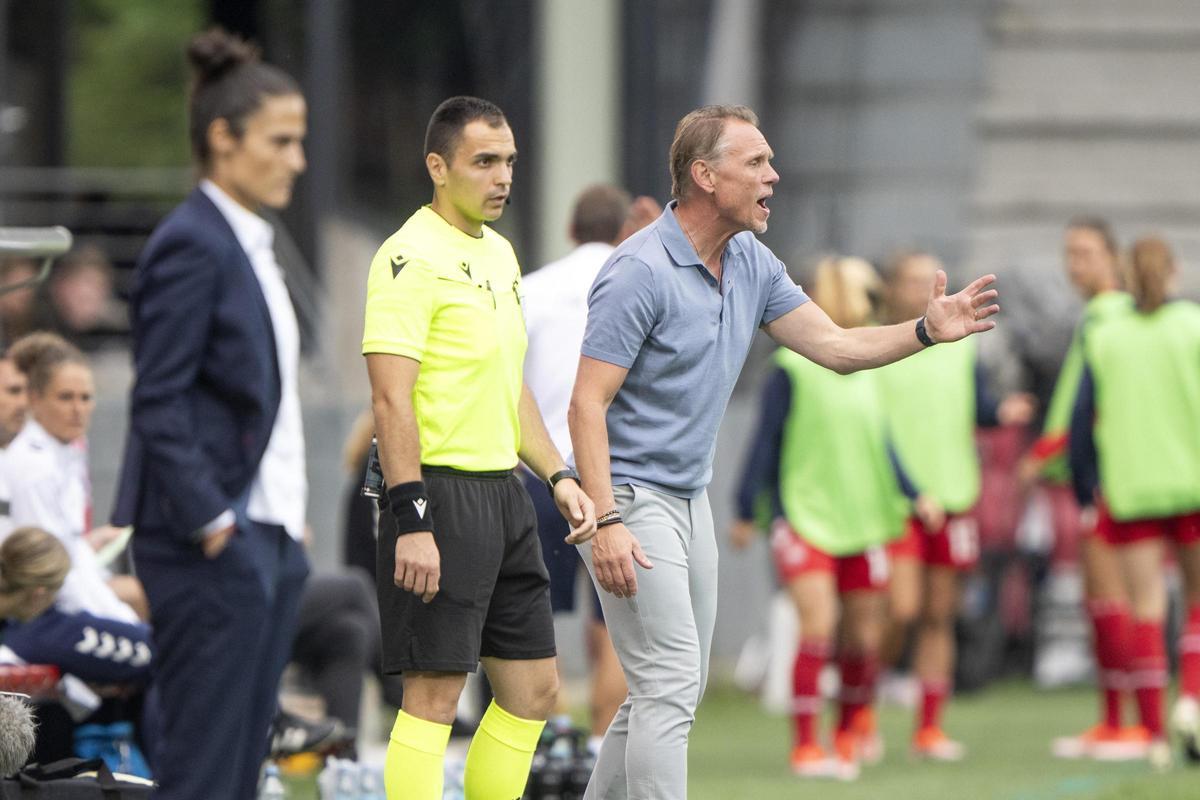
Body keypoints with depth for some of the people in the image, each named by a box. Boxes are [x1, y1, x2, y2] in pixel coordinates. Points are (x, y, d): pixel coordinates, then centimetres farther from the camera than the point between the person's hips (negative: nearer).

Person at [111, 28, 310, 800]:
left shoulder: (252, 244, 16)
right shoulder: (192, 245, -13)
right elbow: (159, 405, -17)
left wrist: (291, 519, 16)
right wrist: (211, 522, -18)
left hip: (270, 537, 9)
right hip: (214, 544, -9)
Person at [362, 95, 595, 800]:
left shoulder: (500, 253, 16)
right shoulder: (413, 257, -12)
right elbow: (391, 398, -18)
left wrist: (560, 476, 15)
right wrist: (412, 521, -23)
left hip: (504, 494, 9)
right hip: (441, 493, -9)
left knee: (534, 689, 10)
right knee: (435, 693, -8)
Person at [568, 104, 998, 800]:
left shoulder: (753, 265, 7)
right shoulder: (641, 272, -19)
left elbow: (836, 346, 9)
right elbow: (587, 405, -20)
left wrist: (926, 331, -8)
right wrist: (606, 523, -28)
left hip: (691, 499, 9)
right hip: (631, 499, -9)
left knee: (676, 688, 12)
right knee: (670, 686, -14)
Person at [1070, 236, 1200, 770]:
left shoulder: (1103, 339, 3)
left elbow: (1081, 422, 2)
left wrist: (1085, 495, 10)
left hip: (1129, 491, 1)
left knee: (1146, 609, 4)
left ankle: (1154, 734, 1)